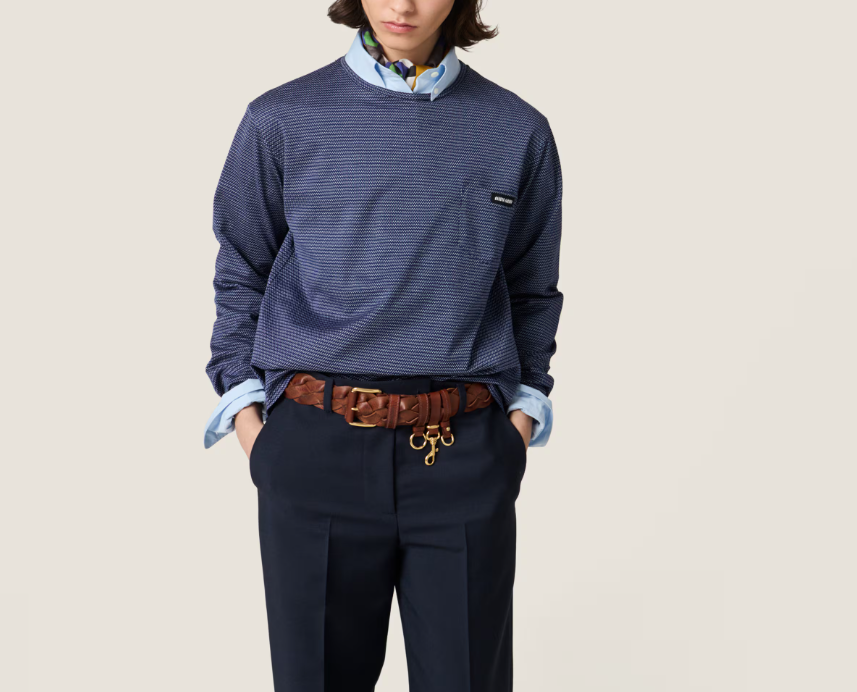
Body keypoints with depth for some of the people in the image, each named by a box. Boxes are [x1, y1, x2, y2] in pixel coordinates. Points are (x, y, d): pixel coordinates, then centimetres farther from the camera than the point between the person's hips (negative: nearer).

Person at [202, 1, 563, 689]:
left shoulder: (517, 130, 4)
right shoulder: (282, 121, 3)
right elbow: (240, 277, 10)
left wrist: (525, 412, 5)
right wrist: (245, 412, 2)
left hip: (466, 452, 1)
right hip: (316, 450, 0)